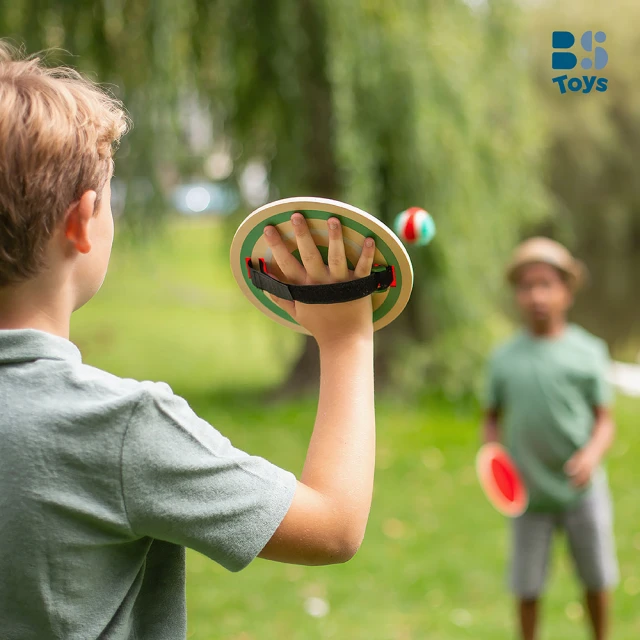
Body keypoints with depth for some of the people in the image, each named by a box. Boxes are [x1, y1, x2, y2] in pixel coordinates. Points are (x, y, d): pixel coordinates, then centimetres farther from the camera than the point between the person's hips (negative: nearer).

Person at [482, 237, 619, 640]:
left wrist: (592, 454, -21)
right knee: (527, 587, 5)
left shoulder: (587, 352, -4)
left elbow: (605, 421, -3)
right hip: (528, 491, 1)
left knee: (597, 580, 11)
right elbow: (493, 418, 10)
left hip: (581, 489, 0)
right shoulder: (504, 358, 0)